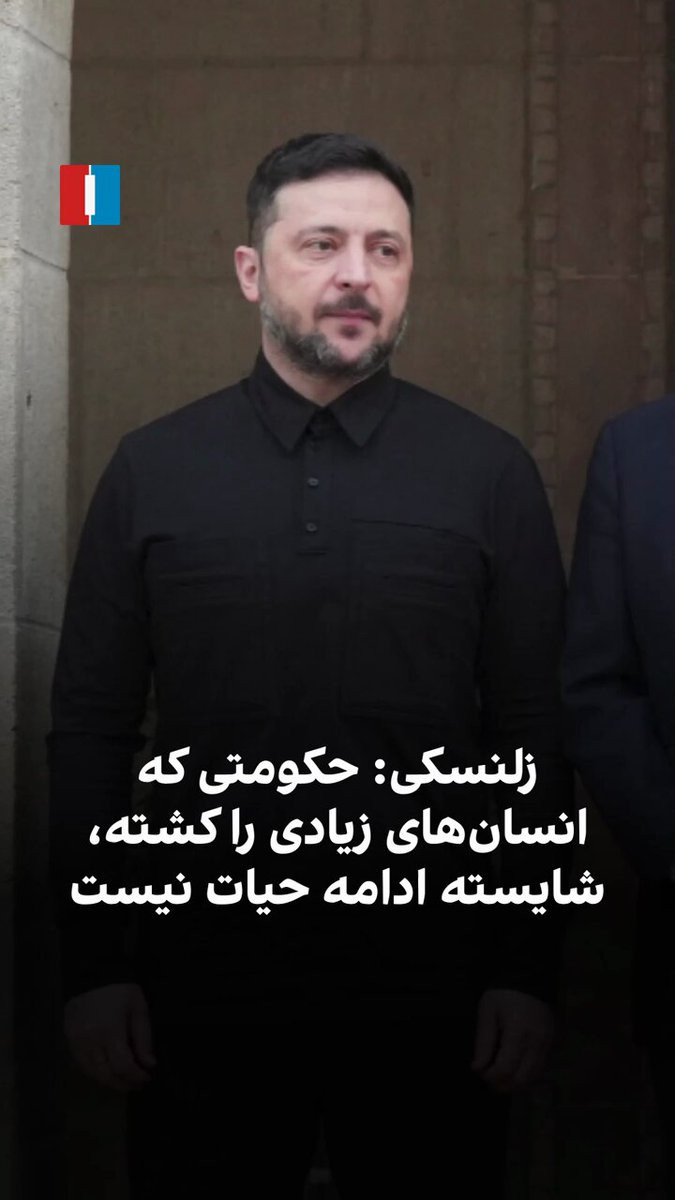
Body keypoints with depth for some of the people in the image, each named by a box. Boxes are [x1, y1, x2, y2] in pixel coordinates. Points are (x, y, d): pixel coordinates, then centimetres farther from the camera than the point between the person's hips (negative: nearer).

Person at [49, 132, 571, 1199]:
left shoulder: (491, 473, 2)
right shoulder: (152, 471, 4)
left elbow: (535, 736, 2)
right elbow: (90, 730, 4)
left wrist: (528, 970, -2)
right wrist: (93, 967, -1)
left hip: (431, 985, 0)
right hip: (203, 979, 1)